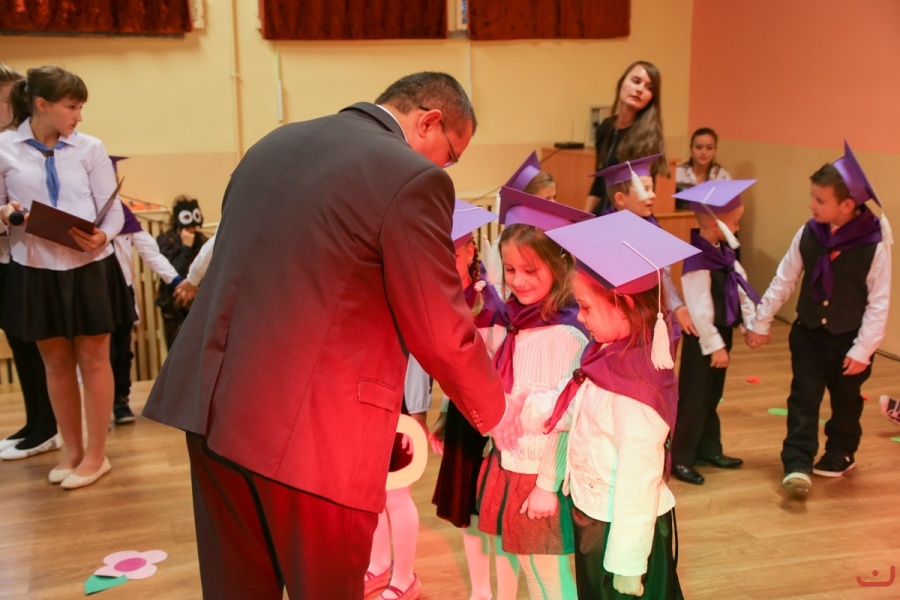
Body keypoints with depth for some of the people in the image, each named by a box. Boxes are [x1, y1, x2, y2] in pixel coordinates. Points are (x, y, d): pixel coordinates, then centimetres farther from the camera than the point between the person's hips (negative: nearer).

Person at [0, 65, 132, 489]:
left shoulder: (89, 148, -3)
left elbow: (112, 209, -3)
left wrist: (102, 237, -23)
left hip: (89, 267, -1)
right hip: (35, 270, 1)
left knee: (93, 360, 7)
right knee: (56, 362, 12)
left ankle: (96, 454, 18)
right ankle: (72, 449, 28)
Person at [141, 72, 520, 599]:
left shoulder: (275, 143, 13)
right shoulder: (413, 180, -10)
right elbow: (442, 329, -8)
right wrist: (494, 411, 10)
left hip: (212, 401, 8)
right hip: (313, 426, -7)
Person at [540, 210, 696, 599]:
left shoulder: (635, 384, -28)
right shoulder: (605, 355, -4)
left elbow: (638, 477, -25)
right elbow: (569, 425, 6)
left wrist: (626, 562, -20)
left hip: (624, 527, -8)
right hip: (591, 517, 8)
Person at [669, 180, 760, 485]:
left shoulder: (724, 253, 4)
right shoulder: (698, 261, -25)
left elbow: (742, 289, 11)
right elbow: (699, 310, -25)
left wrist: (752, 323, 6)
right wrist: (714, 345, -20)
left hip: (721, 334, 9)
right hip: (702, 339, -9)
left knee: (712, 396, 20)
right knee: (694, 399, 1)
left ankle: (708, 450, 34)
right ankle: (680, 458, 12)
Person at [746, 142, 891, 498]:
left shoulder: (874, 245, -18)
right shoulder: (808, 234, -8)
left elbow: (879, 302, -13)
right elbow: (783, 281, 2)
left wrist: (863, 349, -13)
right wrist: (761, 321, 6)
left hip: (849, 339, -2)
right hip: (809, 332, 2)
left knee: (845, 401, 17)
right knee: (804, 398, -4)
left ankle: (840, 455, 38)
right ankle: (797, 464, -4)